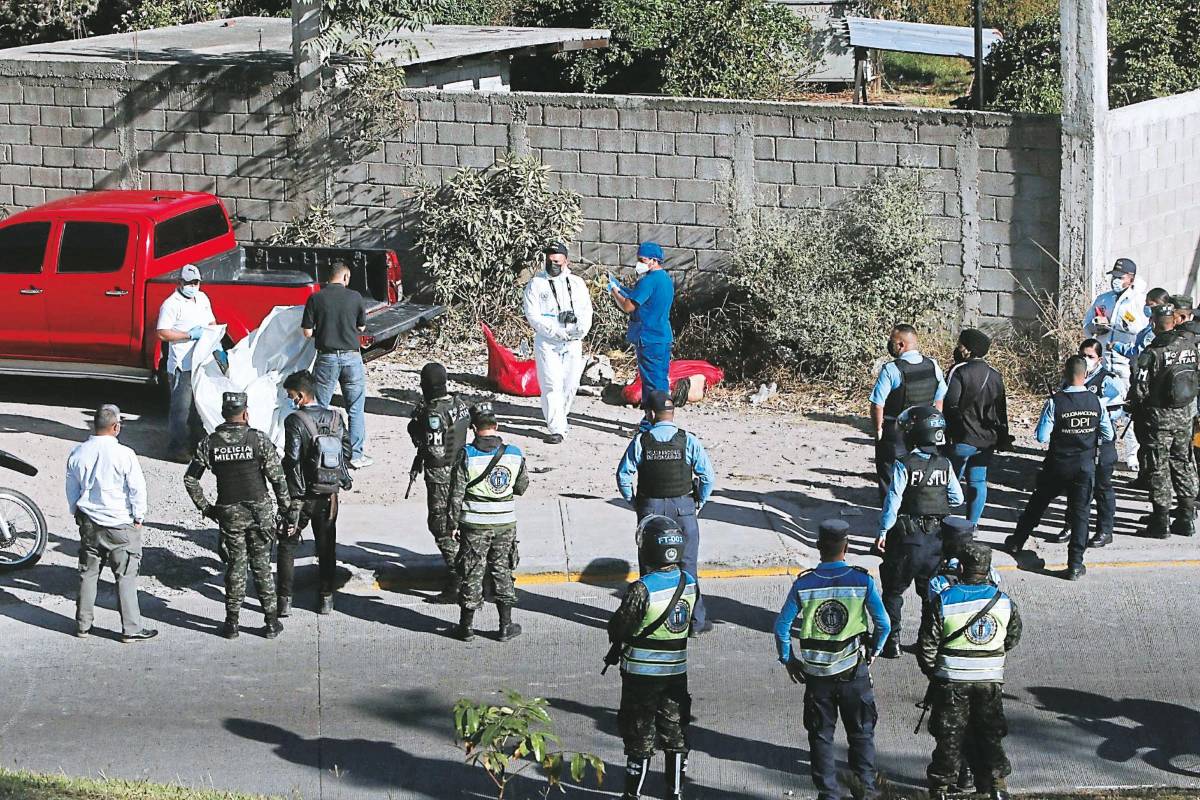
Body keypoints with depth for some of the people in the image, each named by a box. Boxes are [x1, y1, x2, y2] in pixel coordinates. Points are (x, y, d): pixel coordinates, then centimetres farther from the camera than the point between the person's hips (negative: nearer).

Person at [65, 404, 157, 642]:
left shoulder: (78, 454, -1)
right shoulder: (123, 454, -17)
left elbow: (72, 489, 10)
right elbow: (138, 489, -13)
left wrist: (77, 514, 23)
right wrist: (138, 517, 1)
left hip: (89, 523, 5)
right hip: (121, 525, -5)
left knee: (88, 573, 15)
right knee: (126, 577, 1)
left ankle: (83, 624, 21)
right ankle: (131, 629, 3)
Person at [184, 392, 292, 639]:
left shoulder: (209, 443, -2)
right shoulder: (258, 439, -9)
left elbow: (190, 479, 0)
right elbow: (278, 478, -9)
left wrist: (205, 507, 9)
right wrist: (285, 508, 1)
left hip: (229, 514, 1)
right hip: (259, 511, -1)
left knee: (235, 566, 11)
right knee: (261, 566, 8)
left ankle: (232, 623, 12)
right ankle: (271, 621, 11)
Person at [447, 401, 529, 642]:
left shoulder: (466, 455, -13)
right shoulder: (515, 454, -5)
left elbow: (456, 494, -9)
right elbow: (521, 487, 7)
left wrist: (453, 523, 0)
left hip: (474, 524, -2)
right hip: (505, 523, 2)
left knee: (471, 574, 8)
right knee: (502, 572, 14)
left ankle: (466, 627, 16)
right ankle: (506, 626, 17)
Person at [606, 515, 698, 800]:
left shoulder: (642, 589, -24)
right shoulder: (689, 583, -5)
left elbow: (618, 629, -15)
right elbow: (689, 622, 6)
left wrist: (619, 643, 8)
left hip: (642, 672, -5)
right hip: (677, 669, 5)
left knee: (640, 734, 7)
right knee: (675, 732, 16)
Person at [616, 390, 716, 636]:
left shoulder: (640, 441, -7)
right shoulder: (688, 441, -8)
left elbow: (623, 475, -4)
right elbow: (708, 476, -8)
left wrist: (633, 502, 9)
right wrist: (699, 502, 6)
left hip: (649, 508, 0)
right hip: (683, 509, 0)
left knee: (649, 566, 10)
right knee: (687, 564, 8)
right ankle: (695, 620, 13)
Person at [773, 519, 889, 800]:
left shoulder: (803, 584, -9)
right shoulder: (862, 580, -11)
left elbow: (781, 626, -6)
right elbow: (884, 625, -8)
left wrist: (788, 659, 8)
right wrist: (873, 650, 10)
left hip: (816, 673, 1)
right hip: (854, 670, -1)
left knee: (821, 735, 13)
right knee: (861, 733, 15)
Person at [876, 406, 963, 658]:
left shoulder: (904, 466, -15)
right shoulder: (945, 465, -3)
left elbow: (893, 501, -14)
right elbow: (957, 498, -1)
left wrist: (883, 531, -6)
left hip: (907, 537, -4)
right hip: (937, 537, 4)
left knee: (893, 591, 10)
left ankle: (891, 641, 9)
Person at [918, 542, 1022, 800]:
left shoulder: (943, 601, -14)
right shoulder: (1004, 601, -5)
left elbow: (927, 646, -9)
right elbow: (1012, 639, 10)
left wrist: (932, 672, 9)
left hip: (951, 680, -2)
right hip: (991, 680, 2)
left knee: (949, 734, 10)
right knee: (989, 733, 15)